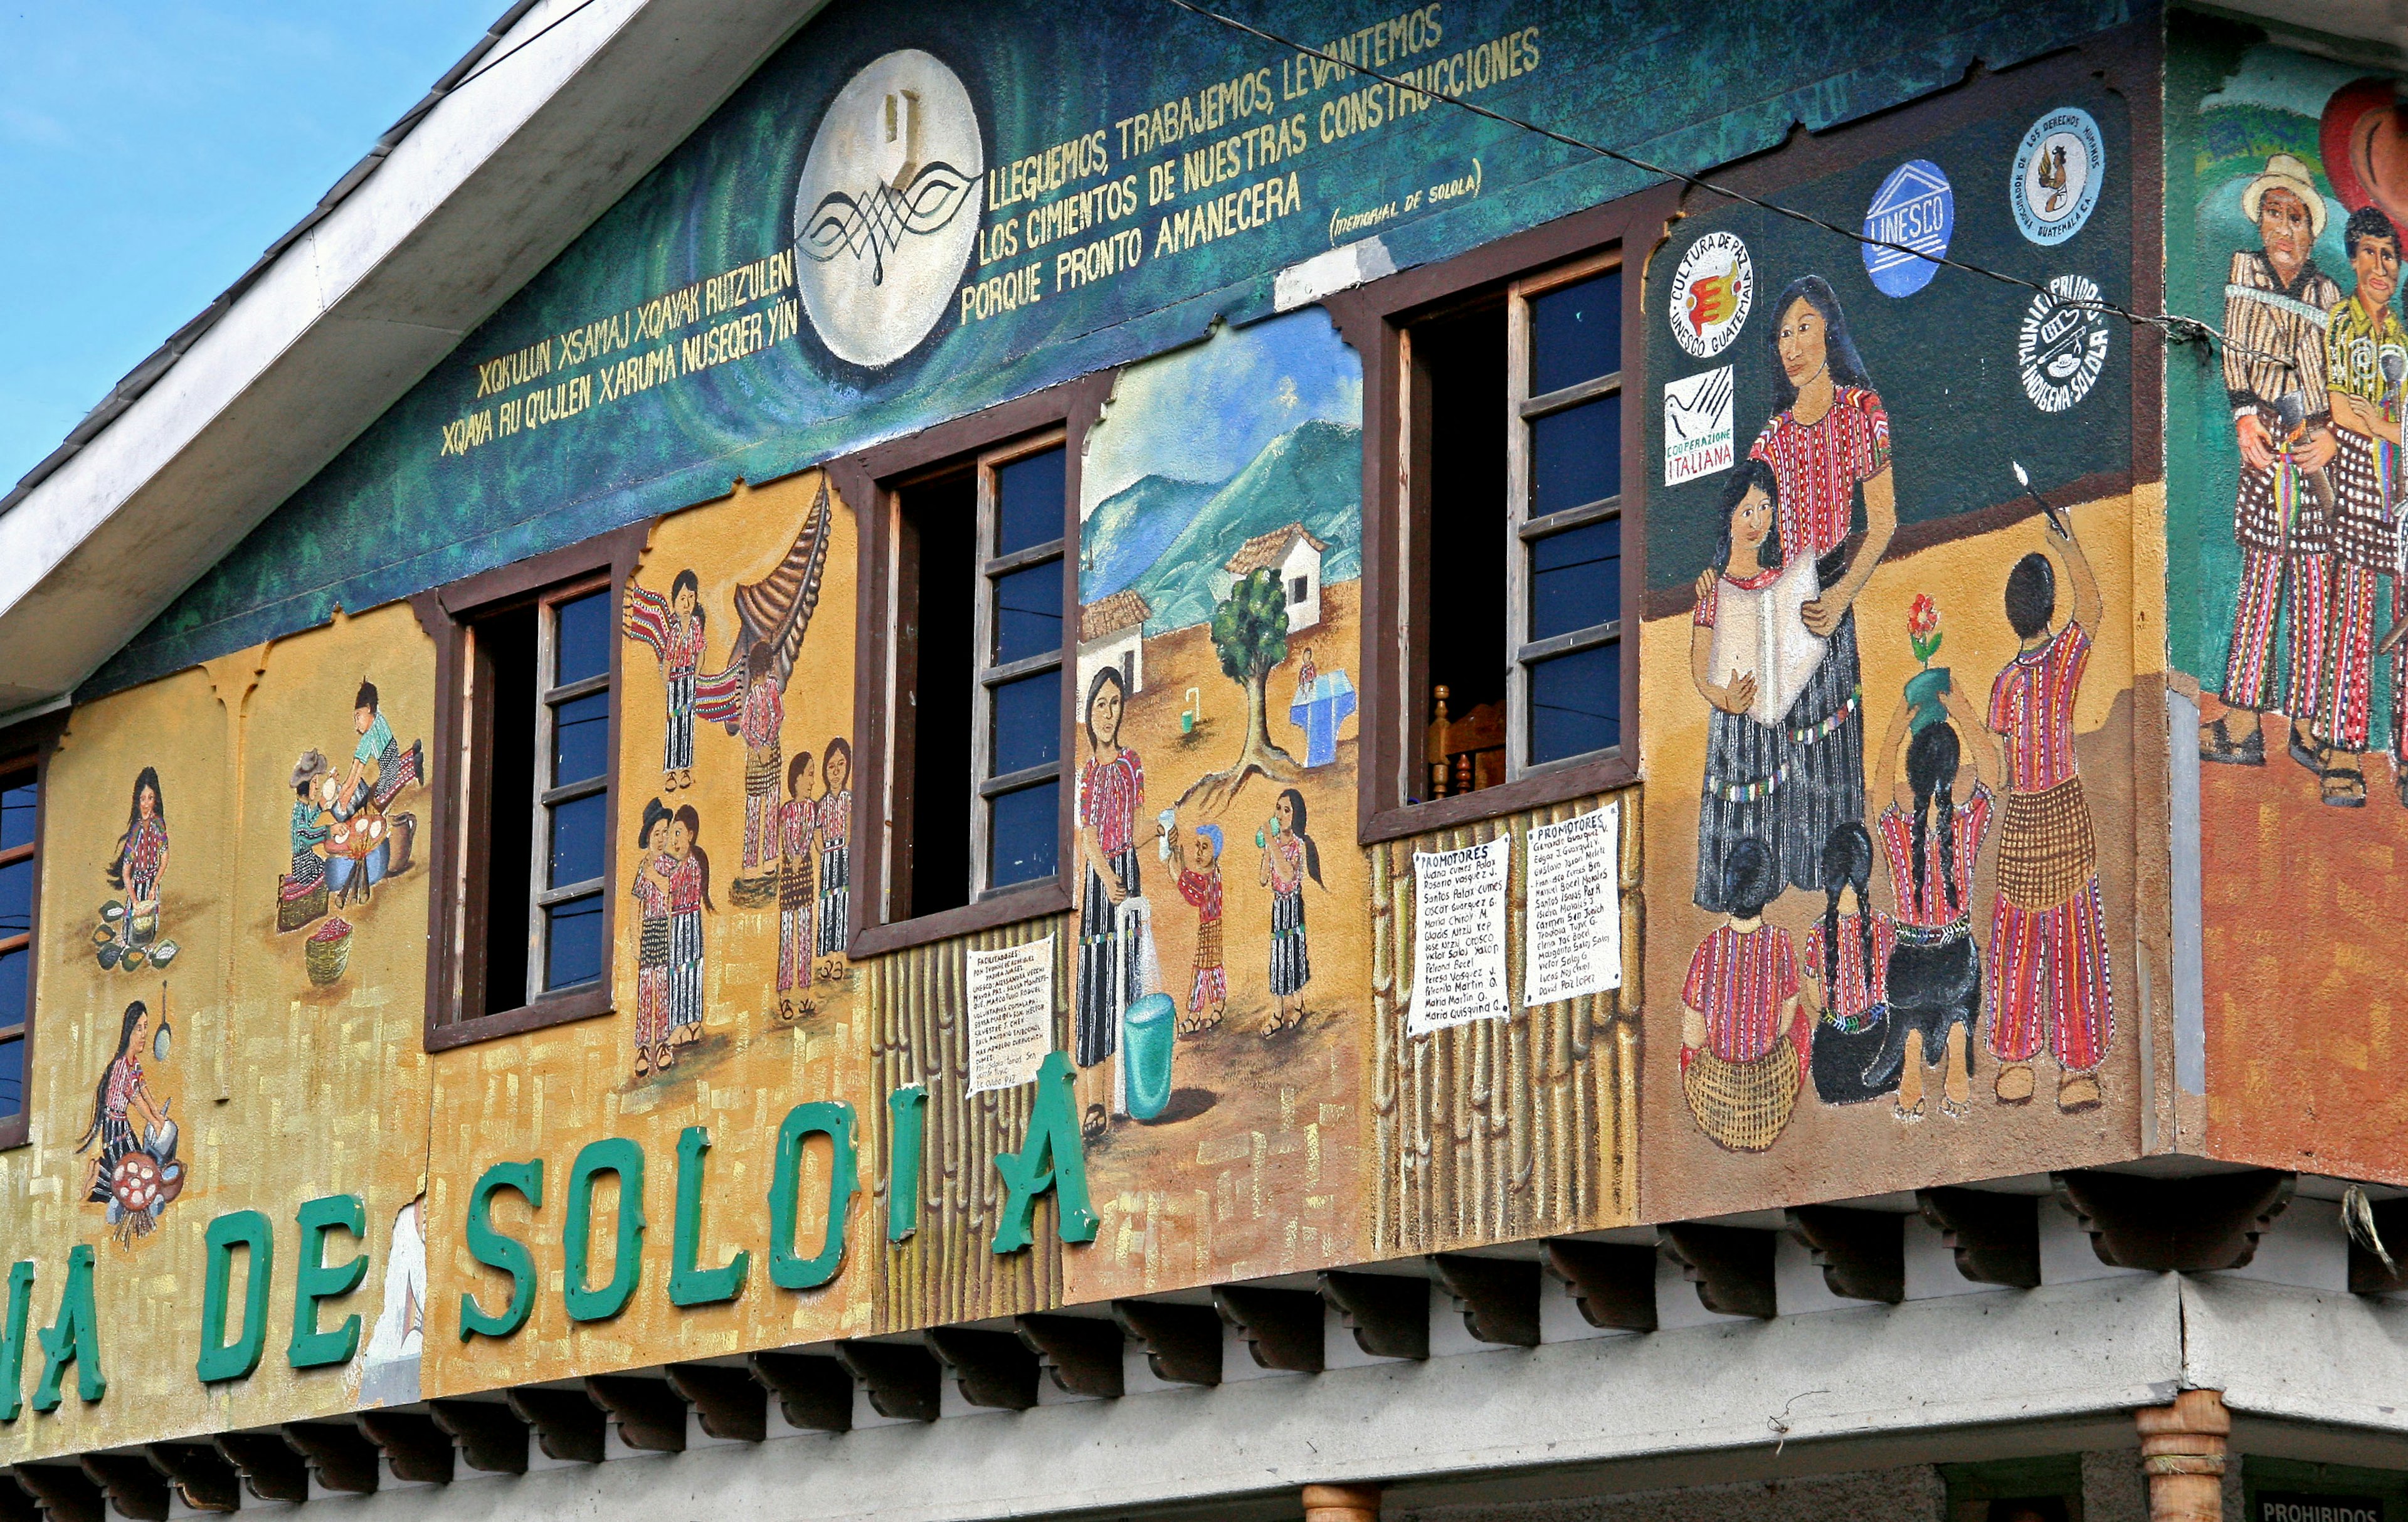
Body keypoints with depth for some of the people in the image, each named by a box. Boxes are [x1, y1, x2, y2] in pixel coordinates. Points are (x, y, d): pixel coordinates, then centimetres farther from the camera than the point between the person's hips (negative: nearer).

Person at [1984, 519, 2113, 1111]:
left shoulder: (2007, 682, -11)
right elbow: (2091, 602, 13)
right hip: (2068, 810, 1)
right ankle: (2078, 1068, 4)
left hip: (2022, 818, -1)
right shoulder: (2068, 653, -8)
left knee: (2017, 940, 8)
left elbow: (1998, 769, -7)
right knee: (2073, 941, 3)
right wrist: (2070, 545, 21)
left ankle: (2014, 1064, 12)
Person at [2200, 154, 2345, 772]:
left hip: (2317, 439, 1)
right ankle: (2241, 719, -8)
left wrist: (2332, 434, -6)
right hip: (2266, 436, -1)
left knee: (2312, 581, -1)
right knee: (2263, 569, -8)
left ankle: (2305, 721, 1)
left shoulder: (2326, 292, 12)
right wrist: (2245, 415, -8)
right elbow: (2234, 350, 5)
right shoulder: (2245, 268, 11)